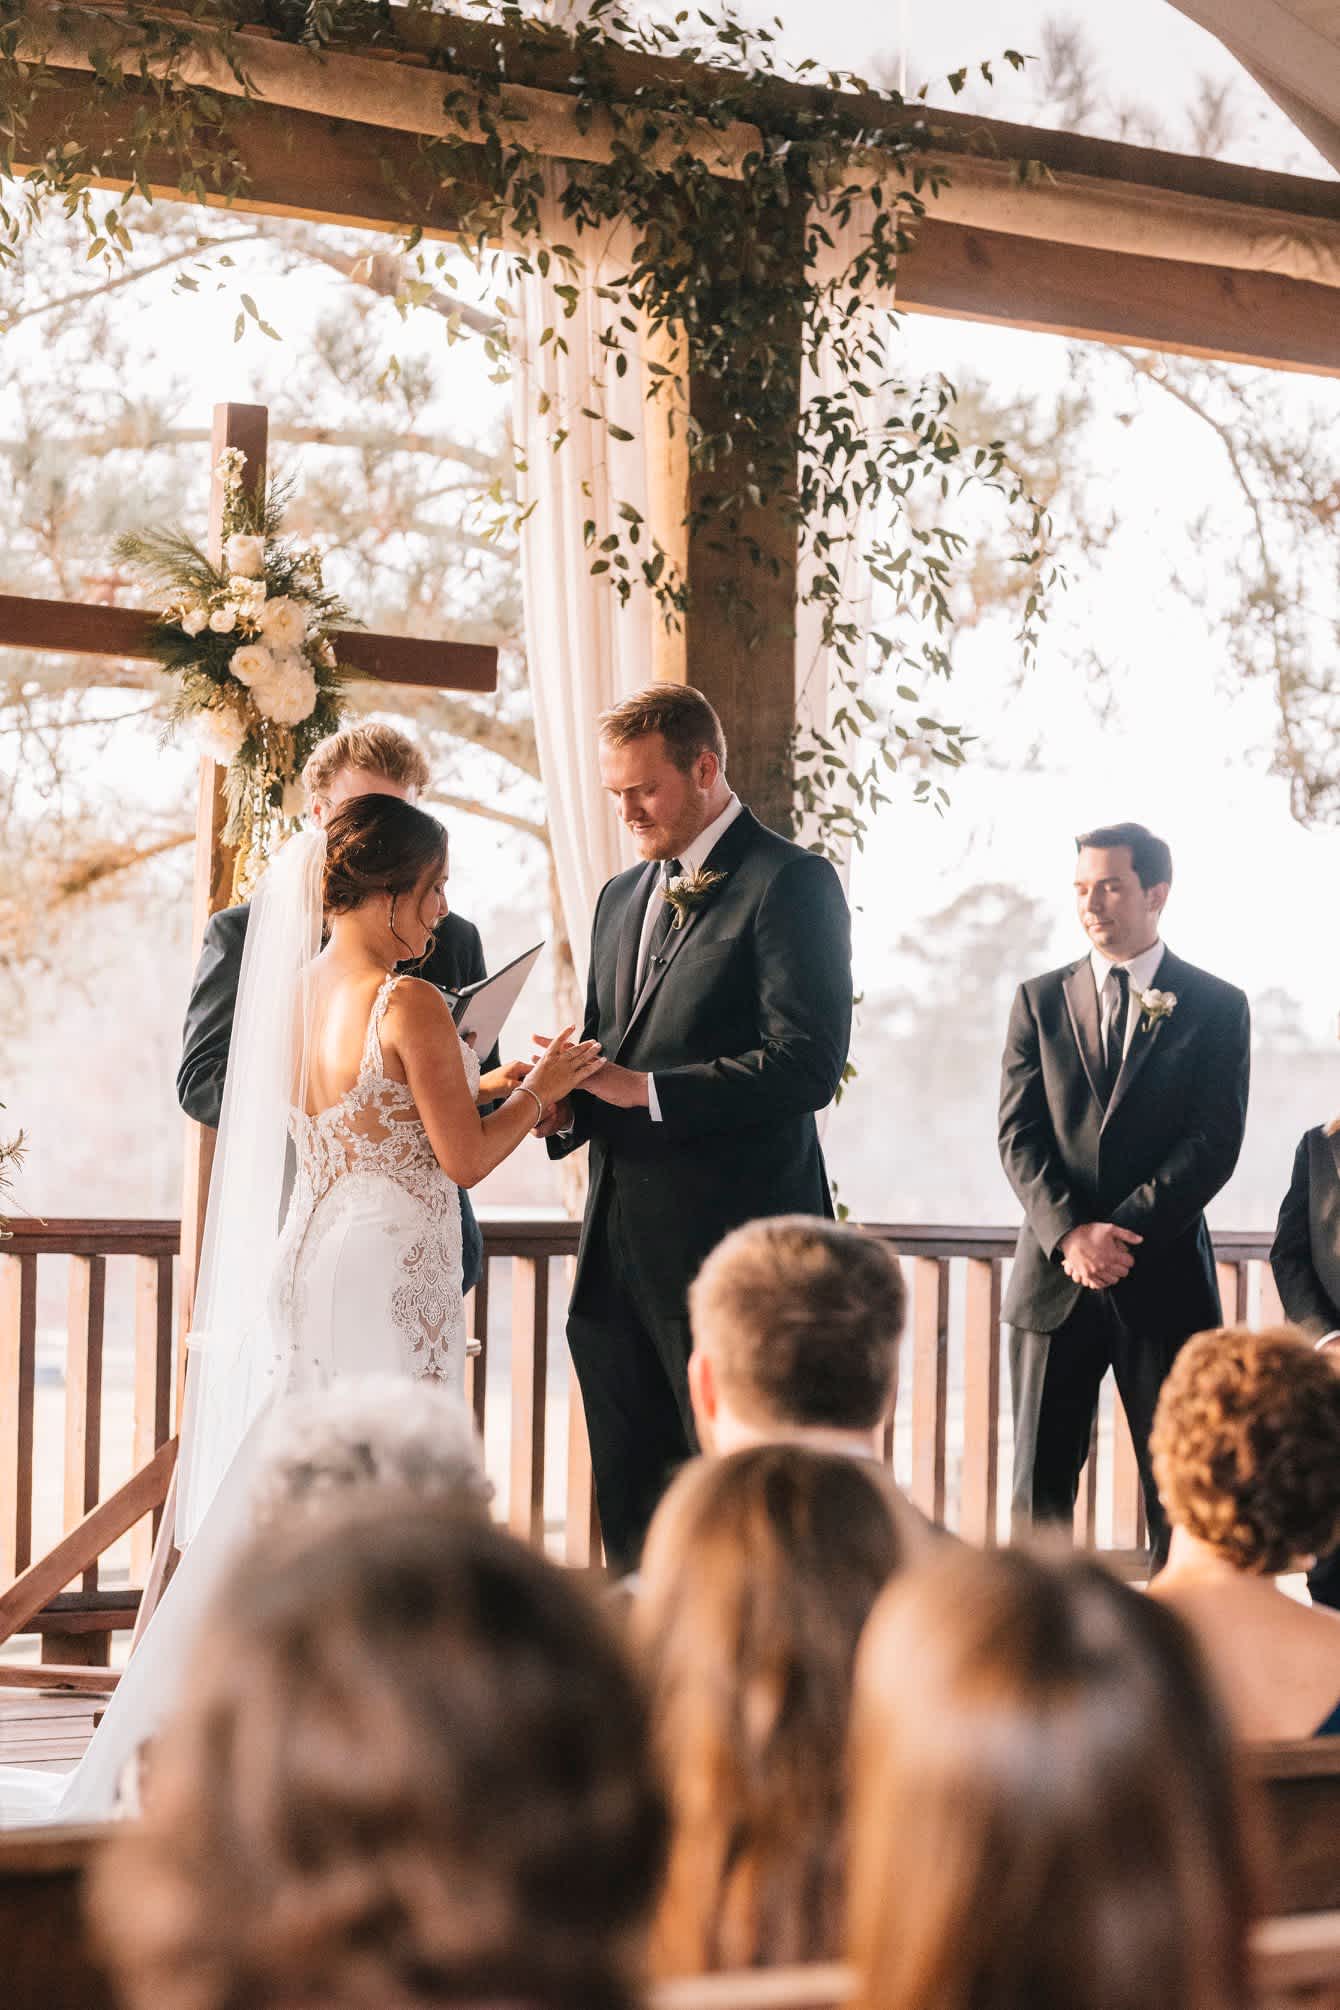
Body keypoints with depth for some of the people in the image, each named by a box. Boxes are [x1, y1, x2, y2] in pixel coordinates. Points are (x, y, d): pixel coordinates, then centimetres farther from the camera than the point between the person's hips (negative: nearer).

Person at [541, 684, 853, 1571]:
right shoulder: (623, 897, 20)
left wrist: (642, 1089, -19)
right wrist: (567, 1104, 2)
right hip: (619, 1252, 8)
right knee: (632, 1506, 8)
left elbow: (806, 1065, -16)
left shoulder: (790, 883, -6)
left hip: (729, 1239, -8)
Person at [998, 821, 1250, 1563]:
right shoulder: (1040, 1001, 9)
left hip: (1165, 1279, -2)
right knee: (1040, 1483, 2)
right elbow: (1019, 1135, 2)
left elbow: (1215, 1143, -5)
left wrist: (1123, 1231, -15)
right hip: (1053, 1279, 2)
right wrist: (1069, 1233, -14)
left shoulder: (1217, 1007, 3)